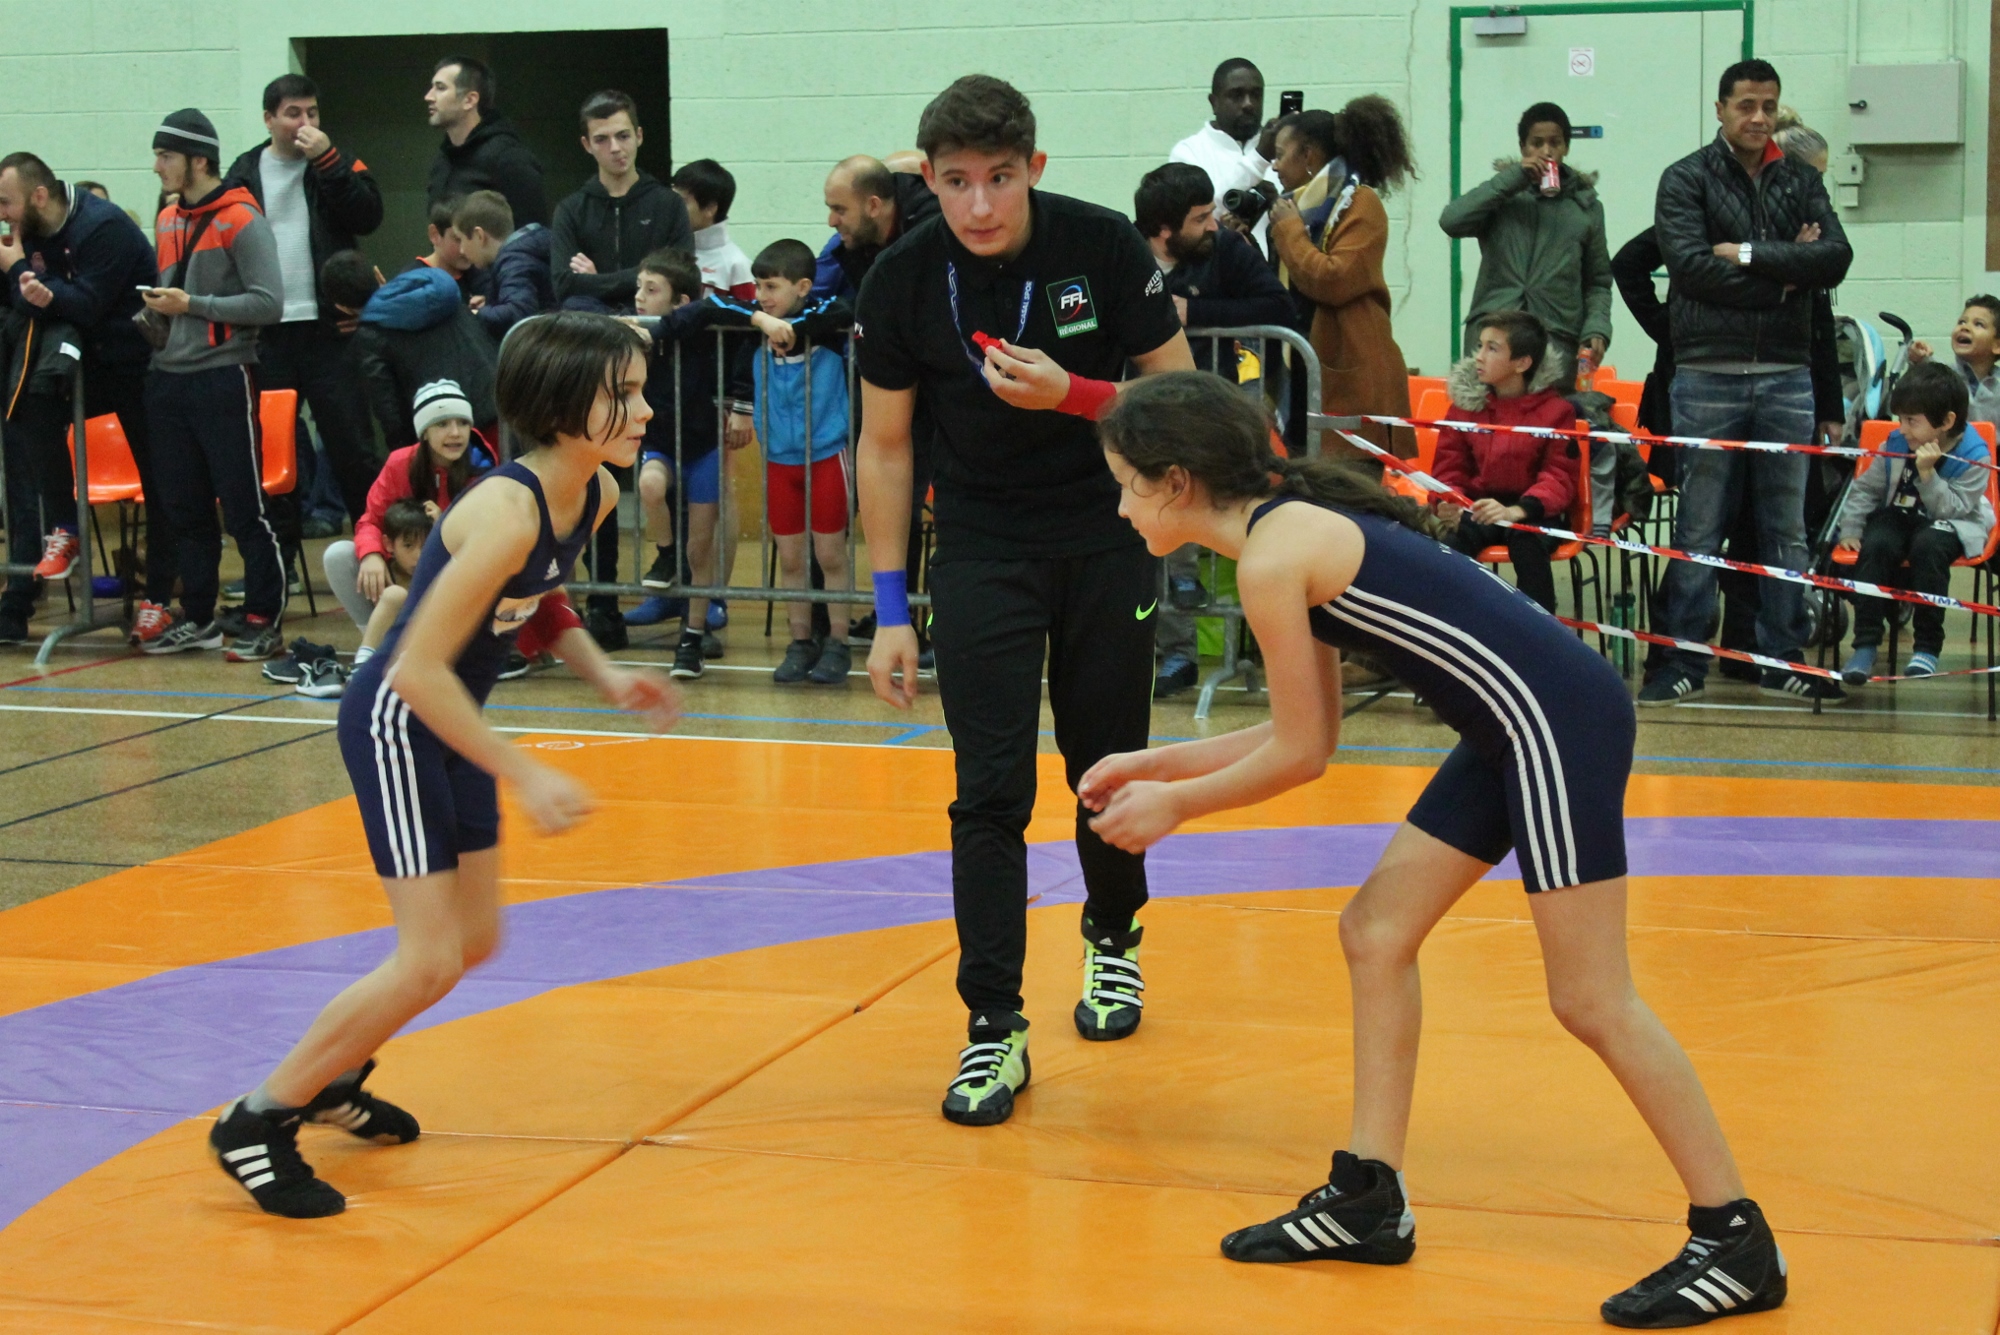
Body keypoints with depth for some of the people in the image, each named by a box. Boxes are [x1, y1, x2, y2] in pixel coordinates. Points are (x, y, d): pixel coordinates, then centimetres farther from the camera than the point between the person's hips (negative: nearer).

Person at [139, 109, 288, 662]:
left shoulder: (241, 221, -9)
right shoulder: (167, 222, 14)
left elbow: (268, 304, -15)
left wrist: (192, 304, -16)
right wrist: (158, 305, 5)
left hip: (223, 377, -7)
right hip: (169, 380, 7)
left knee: (244, 506, -3)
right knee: (184, 506, 11)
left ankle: (264, 620, 3)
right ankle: (197, 617, 20)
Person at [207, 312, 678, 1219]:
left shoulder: (597, 495, -3)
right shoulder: (507, 512, -30)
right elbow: (419, 668, -29)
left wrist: (605, 677, 1)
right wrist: (524, 777, -27)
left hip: (450, 721, 9)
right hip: (395, 722, -9)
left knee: (475, 941, 16)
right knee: (429, 960, -10)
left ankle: (332, 1075, 37)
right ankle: (258, 1123, 5)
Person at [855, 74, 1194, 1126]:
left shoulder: (1105, 248, -15)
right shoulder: (902, 280, -12)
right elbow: (885, 446, -1)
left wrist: (1071, 393, -25)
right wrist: (891, 610, -3)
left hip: (1108, 535, 0)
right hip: (981, 545, 0)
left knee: (1108, 766, 10)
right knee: (989, 789, -8)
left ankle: (1111, 938, 39)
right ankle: (993, 1028, -3)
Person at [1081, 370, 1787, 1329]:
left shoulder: (1271, 558, -14)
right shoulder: (1296, 525, 15)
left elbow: (1299, 756, -8)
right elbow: (1307, 736, 19)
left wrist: (1172, 805, 6)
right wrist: (1157, 764, 23)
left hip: (1559, 720, -10)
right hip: (1517, 725, 10)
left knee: (1590, 1000, -5)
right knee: (1376, 933, 12)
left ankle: (1734, 1242, 4)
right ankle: (1369, 1199, 19)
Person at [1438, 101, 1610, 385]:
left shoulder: (1586, 205, 15)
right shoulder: (1503, 193, 9)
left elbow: (1598, 281, 16)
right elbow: (1451, 220, -8)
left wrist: (1596, 330, -2)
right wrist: (1512, 179, -7)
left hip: (1556, 339, 1)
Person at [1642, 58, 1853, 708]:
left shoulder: (1800, 180, 11)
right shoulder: (1687, 179, 1)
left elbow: (1836, 258, -2)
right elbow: (1690, 265, -13)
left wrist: (1749, 254, -11)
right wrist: (1786, 273, -9)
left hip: (1786, 374, 3)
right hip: (1708, 376, -3)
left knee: (1787, 527, 7)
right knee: (1698, 528, 1)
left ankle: (1783, 661, 14)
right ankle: (1683, 663, 7)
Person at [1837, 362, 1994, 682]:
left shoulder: (1974, 456, -15)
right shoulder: (1896, 444, -3)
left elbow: (1950, 508, -20)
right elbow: (1865, 488, 8)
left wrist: (1927, 473, -29)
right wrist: (1850, 529, 0)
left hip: (1950, 525, -4)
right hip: (1898, 517, 4)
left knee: (1928, 546, -38)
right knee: (1875, 546, -30)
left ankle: (1927, 646, -26)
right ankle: (1865, 644, -26)